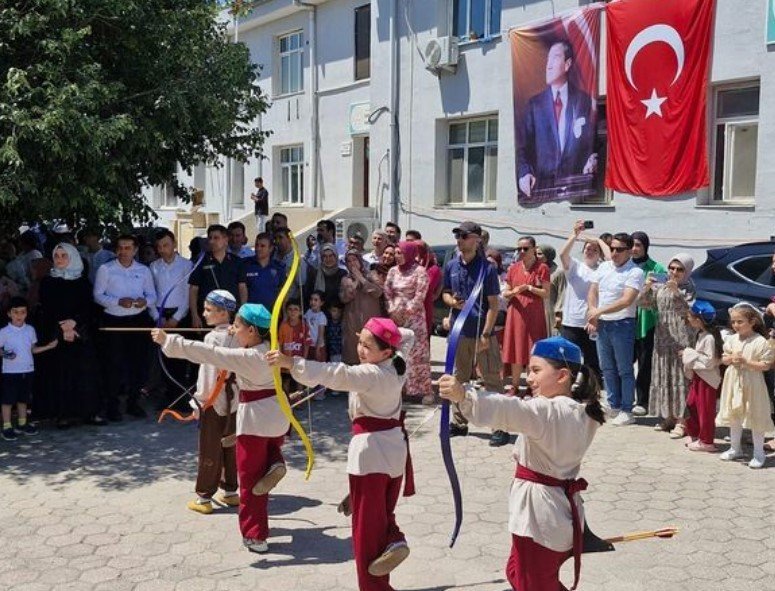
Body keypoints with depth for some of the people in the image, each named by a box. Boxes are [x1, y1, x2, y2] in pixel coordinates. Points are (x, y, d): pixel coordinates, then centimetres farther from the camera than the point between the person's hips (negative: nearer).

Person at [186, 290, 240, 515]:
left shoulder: (213, 338, -16)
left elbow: (207, 373, -17)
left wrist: (199, 401, -11)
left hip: (213, 401, -6)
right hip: (233, 400, 6)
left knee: (209, 451, 2)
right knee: (230, 447, 15)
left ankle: (204, 498, 9)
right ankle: (230, 492, 24)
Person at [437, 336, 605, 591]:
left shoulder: (548, 411, -22)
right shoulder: (582, 412, 5)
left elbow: (510, 411, -41)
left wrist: (463, 396, -54)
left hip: (539, 510, -9)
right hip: (563, 508, 9)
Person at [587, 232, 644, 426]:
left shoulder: (635, 272, -11)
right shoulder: (604, 267, 8)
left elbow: (626, 301, -21)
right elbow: (592, 292, 9)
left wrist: (600, 311, -23)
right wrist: (592, 314, -6)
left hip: (622, 325, -6)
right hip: (602, 324, 7)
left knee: (624, 370, 1)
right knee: (607, 369, 13)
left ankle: (626, 411, 8)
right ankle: (614, 407, 25)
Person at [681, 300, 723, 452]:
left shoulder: (709, 338, -22)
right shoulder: (700, 334, 7)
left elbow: (710, 361, -24)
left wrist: (690, 354, -19)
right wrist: (687, 353, 3)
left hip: (707, 379, -9)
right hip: (697, 377, 9)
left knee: (705, 410, 1)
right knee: (691, 405, 15)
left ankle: (706, 441, 12)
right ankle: (695, 435, 28)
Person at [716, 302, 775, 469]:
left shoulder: (760, 342, -15)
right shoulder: (732, 340, 2)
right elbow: (723, 359, 10)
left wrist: (745, 361, -23)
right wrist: (730, 358, -12)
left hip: (752, 385, -5)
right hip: (733, 383, 6)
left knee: (755, 418, 4)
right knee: (734, 416, 17)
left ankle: (759, 453, 17)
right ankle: (735, 448, 32)